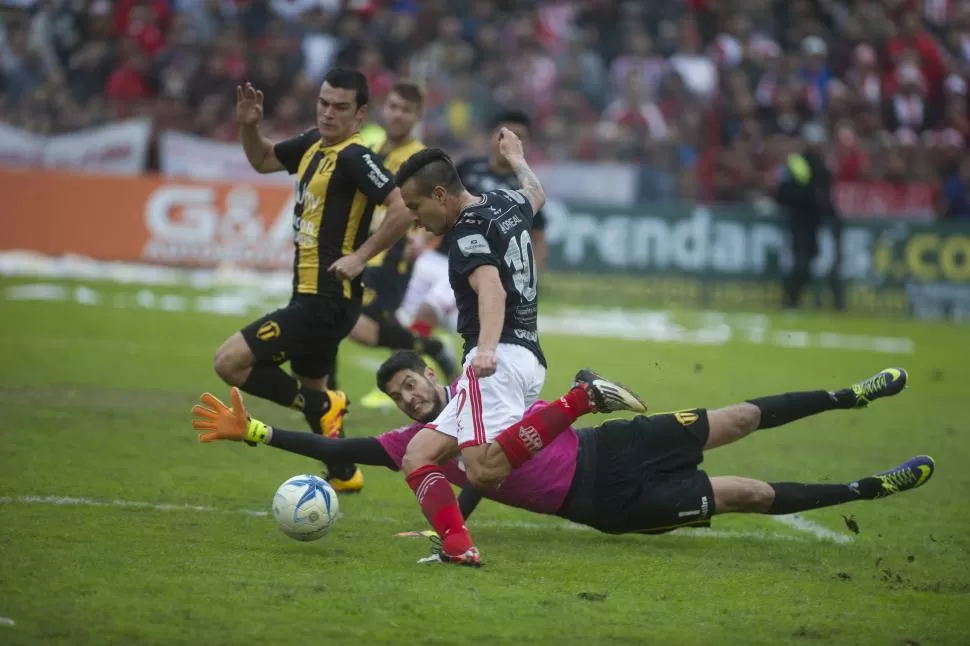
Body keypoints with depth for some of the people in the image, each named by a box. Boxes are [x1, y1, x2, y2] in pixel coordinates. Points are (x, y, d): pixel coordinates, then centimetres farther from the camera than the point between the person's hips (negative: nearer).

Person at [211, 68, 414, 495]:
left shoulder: (355, 158, -18)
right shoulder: (314, 144, 9)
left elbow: (403, 210, -27)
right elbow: (263, 160, 25)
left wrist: (360, 256, -23)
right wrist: (248, 126, 7)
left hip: (326, 302, -10)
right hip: (312, 297, 10)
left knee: (230, 362, -15)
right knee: (308, 389, 26)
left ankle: (321, 406, -2)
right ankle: (344, 476, 41)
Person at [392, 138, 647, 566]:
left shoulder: (469, 231, -7)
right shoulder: (506, 204, 20)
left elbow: (492, 288, -26)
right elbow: (535, 192, 45)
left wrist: (487, 347, -43)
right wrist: (516, 158, 67)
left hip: (501, 358, -10)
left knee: (485, 469, -31)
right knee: (418, 456, 3)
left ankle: (582, 398, -26)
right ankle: (457, 544, -21)